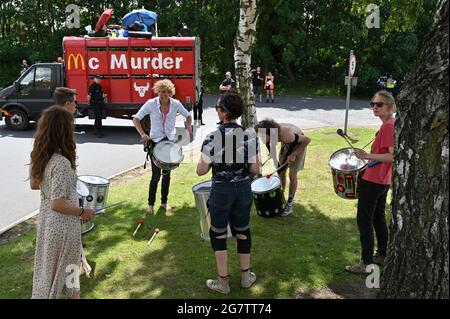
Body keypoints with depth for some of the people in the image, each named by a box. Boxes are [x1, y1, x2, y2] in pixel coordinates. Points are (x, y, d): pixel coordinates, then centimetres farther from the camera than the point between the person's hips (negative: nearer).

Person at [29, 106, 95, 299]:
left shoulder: (39, 156, -4)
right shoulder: (62, 163, -30)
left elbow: (34, 184, 11)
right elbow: (58, 204, -29)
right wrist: (82, 212, -16)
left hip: (46, 218, 8)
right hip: (63, 224, -8)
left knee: (48, 265, 27)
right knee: (59, 268, 13)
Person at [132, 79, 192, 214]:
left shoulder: (176, 104, -5)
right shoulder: (151, 104, -12)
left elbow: (188, 115, 11)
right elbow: (136, 119, -8)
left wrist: (189, 129, -4)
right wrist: (143, 134, -20)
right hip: (155, 141, -3)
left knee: (167, 173, 11)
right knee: (156, 175, -4)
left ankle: (164, 202, 26)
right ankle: (150, 203, 13)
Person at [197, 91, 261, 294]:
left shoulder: (212, 138, -17)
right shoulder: (251, 136, -8)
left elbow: (201, 171, -12)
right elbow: (256, 170, -6)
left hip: (221, 191, -3)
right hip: (244, 189, 4)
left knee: (218, 234, 14)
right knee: (242, 231, 20)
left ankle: (223, 282, 23)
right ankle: (246, 276, 34)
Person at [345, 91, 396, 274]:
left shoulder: (388, 126, -18)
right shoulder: (390, 124, 11)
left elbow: (394, 156, -25)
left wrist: (368, 156, -30)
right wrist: (370, 157, 17)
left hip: (372, 181, -10)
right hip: (382, 181, 10)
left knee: (364, 221, -3)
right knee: (378, 218, 20)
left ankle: (366, 263, 3)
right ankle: (382, 255, 32)